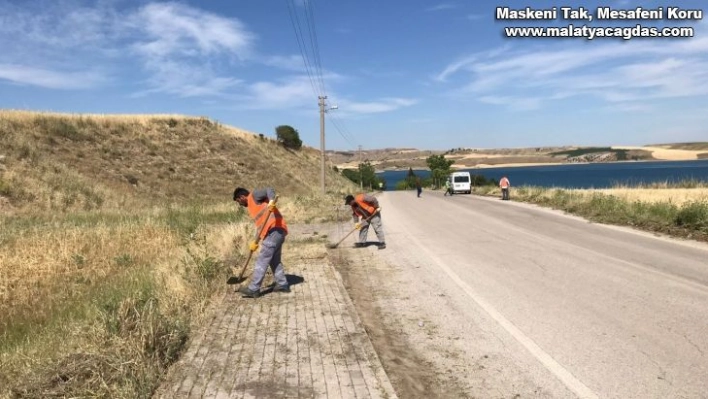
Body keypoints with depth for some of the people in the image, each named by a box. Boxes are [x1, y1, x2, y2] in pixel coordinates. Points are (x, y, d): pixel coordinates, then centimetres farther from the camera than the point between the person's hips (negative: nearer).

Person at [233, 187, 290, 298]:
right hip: (276, 231, 10)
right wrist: (255, 241, 19)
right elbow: (260, 224, 26)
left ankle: (254, 289, -6)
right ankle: (282, 284, 24)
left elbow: (269, 190, -16)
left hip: (275, 229, -10)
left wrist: (271, 202, -36)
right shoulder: (252, 206, 27)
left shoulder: (254, 195, 1)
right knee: (274, 260, 18)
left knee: (262, 260, -8)